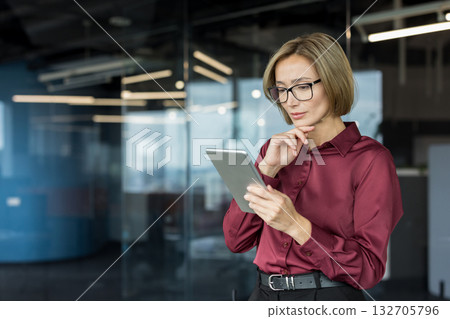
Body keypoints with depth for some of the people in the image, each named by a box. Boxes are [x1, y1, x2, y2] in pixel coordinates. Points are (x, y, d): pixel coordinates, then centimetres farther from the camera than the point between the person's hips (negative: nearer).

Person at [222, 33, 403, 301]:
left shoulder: (370, 159, -3)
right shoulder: (276, 151, 11)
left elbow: (369, 268, -9)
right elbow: (236, 240, 4)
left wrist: (295, 225, -19)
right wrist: (268, 168, -6)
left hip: (329, 298, -2)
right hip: (265, 295, 2)